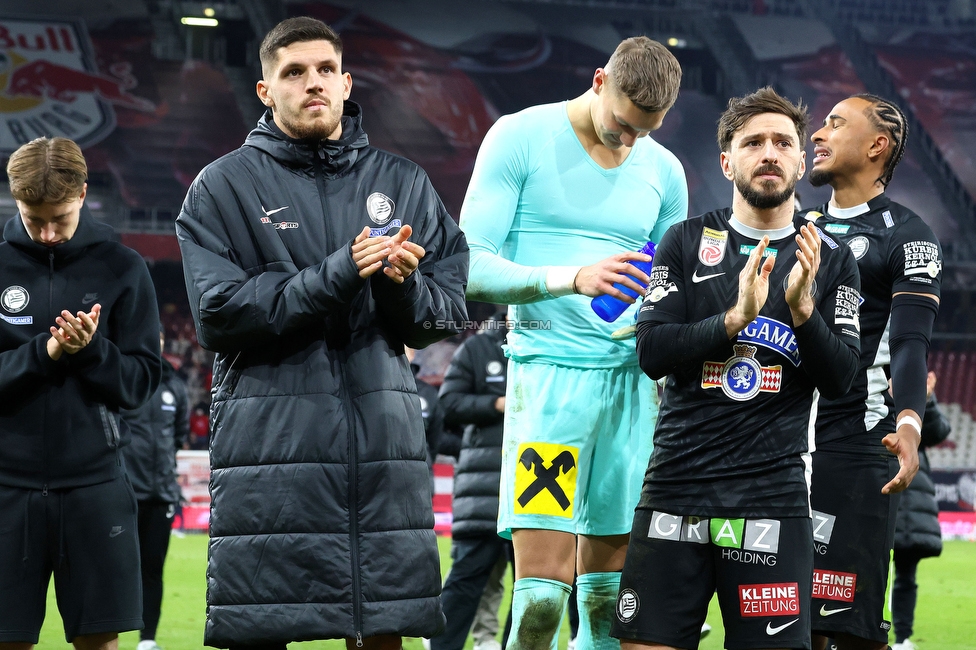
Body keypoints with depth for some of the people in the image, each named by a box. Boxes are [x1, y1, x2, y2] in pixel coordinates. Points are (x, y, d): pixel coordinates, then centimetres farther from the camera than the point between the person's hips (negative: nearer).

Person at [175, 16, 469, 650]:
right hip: (270, 439, -3)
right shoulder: (223, 187, 4)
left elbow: (449, 312, 11)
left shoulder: (404, 183, 14)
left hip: (383, 435, 3)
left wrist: (404, 286, -12)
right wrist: (335, 275, -16)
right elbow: (218, 313, -8)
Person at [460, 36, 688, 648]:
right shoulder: (520, 138, -2)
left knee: (609, 596, 6)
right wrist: (572, 277, -23)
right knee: (542, 592, -13)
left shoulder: (665, 172, 13)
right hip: (549, 373, -5)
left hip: (632, 381, 5)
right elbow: (472, 268, -9)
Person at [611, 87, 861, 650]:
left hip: (773, 493, 0)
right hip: (676, 484, 0)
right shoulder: (687, 242, 8)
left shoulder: (832, 261, 8)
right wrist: (735, 319, -16)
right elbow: (651, 352, -2)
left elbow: (839, 381, 1)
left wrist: (803, 307, -15)